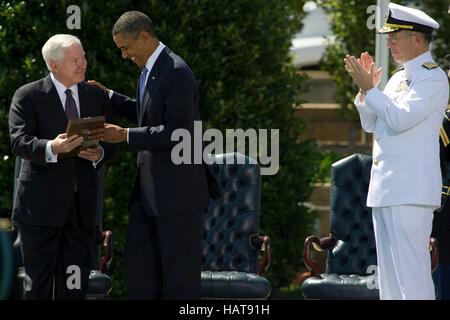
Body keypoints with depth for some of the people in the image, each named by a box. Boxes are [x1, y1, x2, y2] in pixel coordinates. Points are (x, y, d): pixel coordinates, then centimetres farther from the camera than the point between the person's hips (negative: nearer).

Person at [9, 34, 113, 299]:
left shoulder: (98, 97, 12)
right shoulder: (28, 96, -1)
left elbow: (108, 143, 13)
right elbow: (19, 142, -12)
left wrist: (99, 154, -11)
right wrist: (52, 148, -31)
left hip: (82, 205, 4)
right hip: (41, 204, -4)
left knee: (74, 282, 3)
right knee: (39, 280, -1)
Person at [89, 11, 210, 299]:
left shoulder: (176, 72, -18)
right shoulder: (149, 70, 12)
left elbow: (177, 132, -24)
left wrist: (126, 135, -23)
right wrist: (110, 98, 16)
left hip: (177, 189, -10)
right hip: (149, 188, 10)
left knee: (178, 268, -2)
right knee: (138, 259, 12)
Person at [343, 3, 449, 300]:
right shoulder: (399, 77, 19)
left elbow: (400, 118, -20)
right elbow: (371, 124, 19)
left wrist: (369, 88, -13)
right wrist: (365, 88, 6)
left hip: (411, 189, -9)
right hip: (385, 186, 9)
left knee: (410, 268, -13)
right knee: (389, 270, 11)